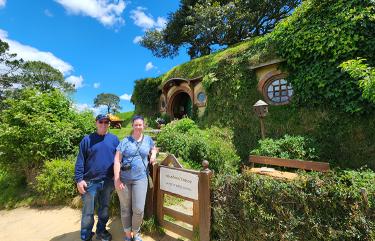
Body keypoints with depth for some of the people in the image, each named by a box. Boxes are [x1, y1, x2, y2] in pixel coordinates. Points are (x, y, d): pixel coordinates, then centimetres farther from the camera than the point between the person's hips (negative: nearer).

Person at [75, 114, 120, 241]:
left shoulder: (114, 139, 2)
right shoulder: (87, 139, -3)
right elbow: (80, 161, -4)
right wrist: (79, 179, -9)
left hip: (108, 182, 2)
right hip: (90, 182, -2)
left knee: (104, 209, 19)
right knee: (88, 212, 11)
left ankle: (101, 231, 40)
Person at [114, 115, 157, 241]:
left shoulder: (148, 139, 5)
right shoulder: (125, 141, -2)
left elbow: (153, 148, 26)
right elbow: (117, 160, -4)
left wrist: (153, 154, 3)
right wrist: (117, 180, -9)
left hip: (140, 178, 1)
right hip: (124, 179, 0)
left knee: (138, 209, 1)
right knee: (125, 209, 14)